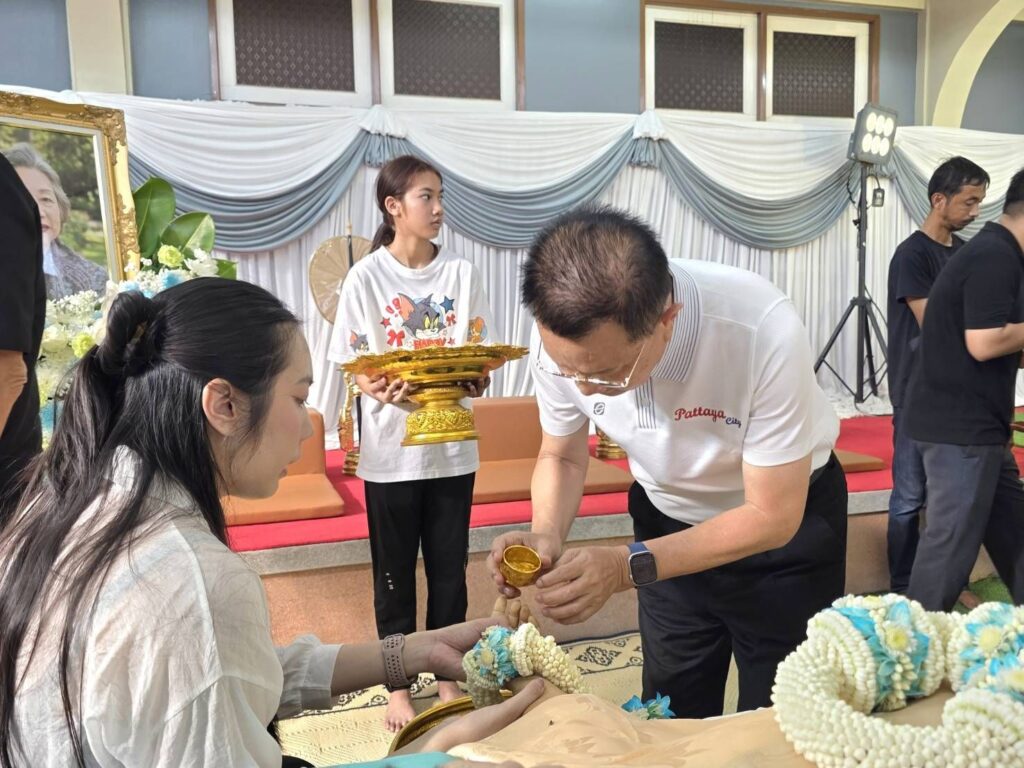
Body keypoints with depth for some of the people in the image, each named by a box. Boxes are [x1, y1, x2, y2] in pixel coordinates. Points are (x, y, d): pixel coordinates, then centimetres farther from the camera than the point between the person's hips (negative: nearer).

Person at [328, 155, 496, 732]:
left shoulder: (462, 273, 1)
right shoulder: (365, 278, -6)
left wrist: (473, 380, -20)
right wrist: (384, 392, -26)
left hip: (452, 446, 2)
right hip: (391, 449, -2)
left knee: (450, 568, 13)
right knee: (394, 572, 11)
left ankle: (447, 674, 31)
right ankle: (399, 682, 29)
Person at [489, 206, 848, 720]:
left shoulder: (764, 331, -37)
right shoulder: (558, 337, -25)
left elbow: (772, 515, -26)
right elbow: (561, 457, -6)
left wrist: (628, 567, -36)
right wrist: (546, 536, -26)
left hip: (785, 523, -2)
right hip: (669, 520, 3)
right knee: (672, 720, 14)